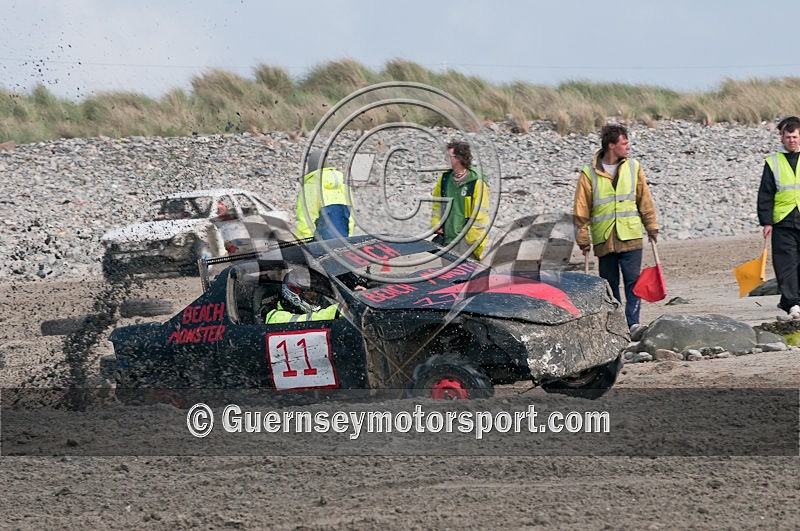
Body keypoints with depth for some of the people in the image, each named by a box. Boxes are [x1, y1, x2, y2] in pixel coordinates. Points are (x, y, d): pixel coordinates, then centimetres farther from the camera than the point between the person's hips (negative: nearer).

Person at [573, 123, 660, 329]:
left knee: (633, 281, -6)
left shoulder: (633, 168, 7)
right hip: (604, 240, -1)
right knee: (609, 284, 6)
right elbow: (581, 210, 3)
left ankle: (632, 325, -5)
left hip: (631, 237, 1)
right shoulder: (589, 174, -1)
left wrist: (652, 227, 14)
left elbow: (645, 200, 14)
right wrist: (583, 239, 2)